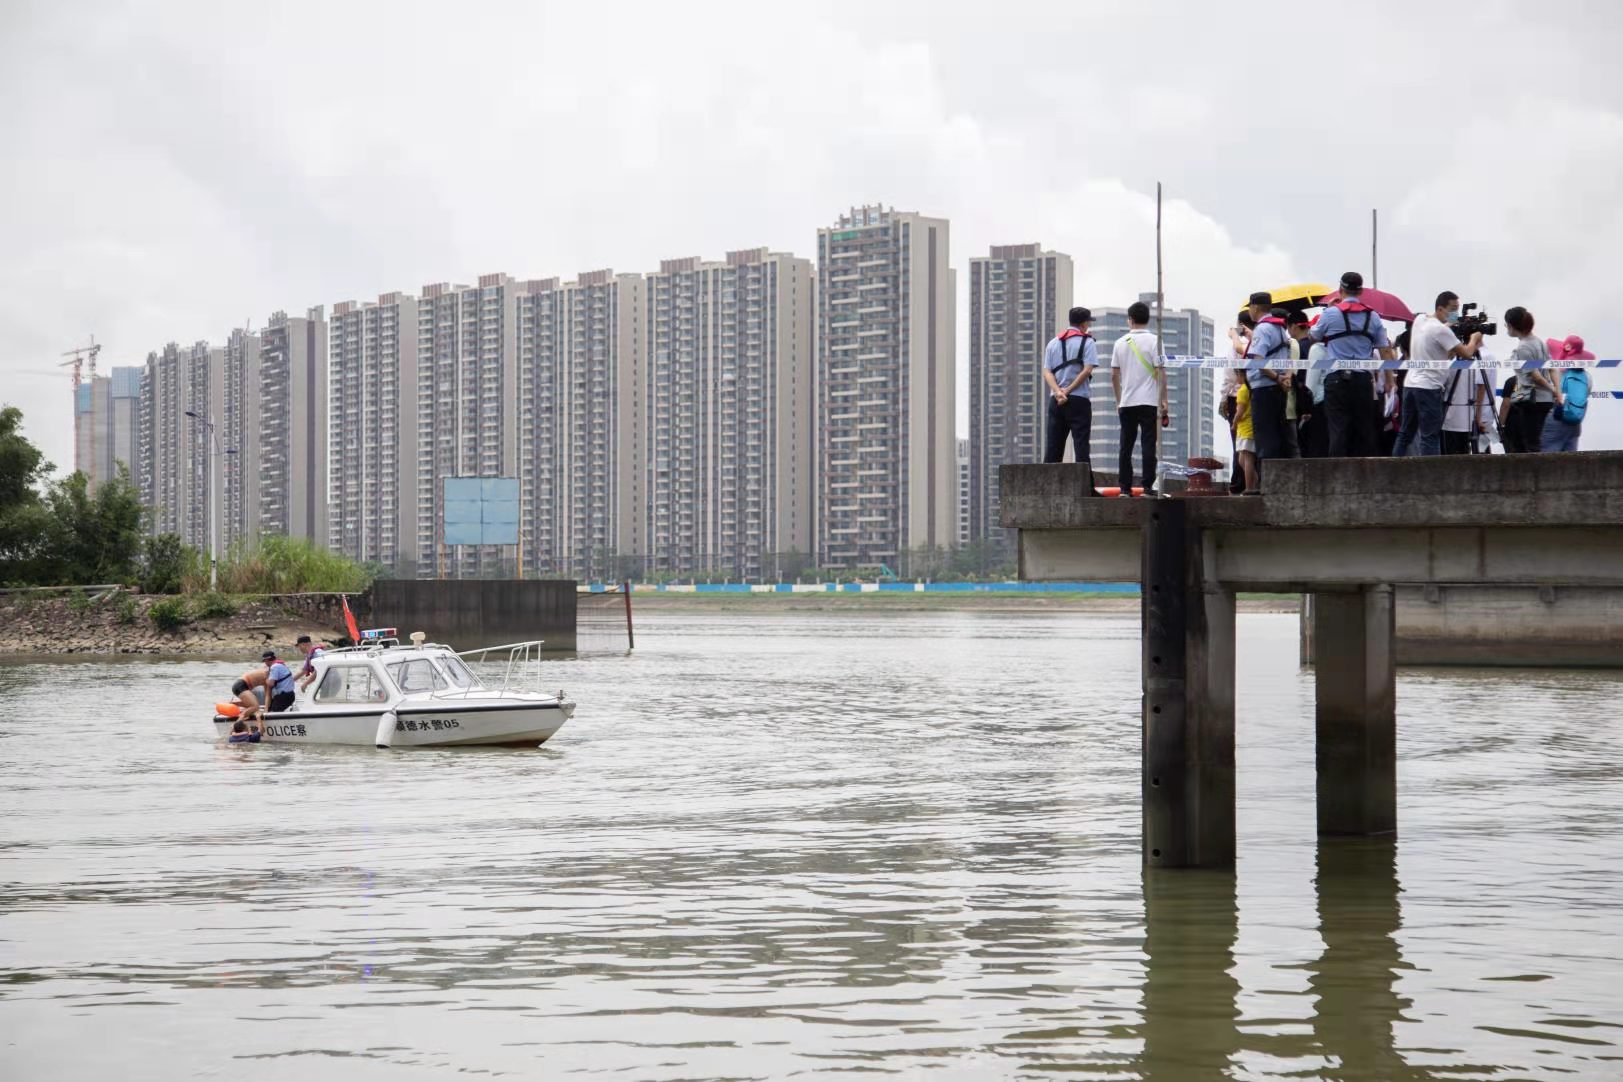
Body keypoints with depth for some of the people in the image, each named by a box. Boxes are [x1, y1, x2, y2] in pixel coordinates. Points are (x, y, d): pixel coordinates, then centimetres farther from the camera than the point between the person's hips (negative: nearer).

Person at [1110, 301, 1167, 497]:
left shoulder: (1121, 342, 6)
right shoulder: (1153, 341, -5)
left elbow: (1114, 374, 10)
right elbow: (1160, 372, -8)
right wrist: (1164, 401, -3)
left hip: (1127, 403, 3)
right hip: (1149, 402, -3)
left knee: (1126, 446, 7)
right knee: (1149, 445, -3)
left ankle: (1125, 487, 5)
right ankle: (1148, 487, -7)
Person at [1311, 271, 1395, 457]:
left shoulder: (1331, 314, -3)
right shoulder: (1373, 316, 7)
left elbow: (1313, 337, 14)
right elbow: (1385, 350, 5)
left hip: (1337, 380, -3)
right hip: (1363, 379, 3)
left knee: (1338, 429, -4)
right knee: (1364, 429, 7)